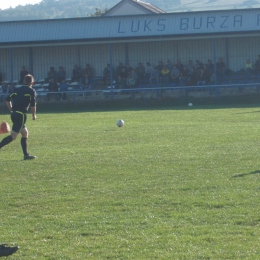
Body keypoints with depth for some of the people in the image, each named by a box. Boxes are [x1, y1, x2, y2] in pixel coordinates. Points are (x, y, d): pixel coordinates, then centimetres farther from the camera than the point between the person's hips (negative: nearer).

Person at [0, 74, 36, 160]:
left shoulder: (18, 89, 15)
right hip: (21, 114, -8)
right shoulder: (31, 91, -2)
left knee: (25, 133, 19)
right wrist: (34, 115, 4)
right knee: (13, 136, -9)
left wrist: (12, 110, 21)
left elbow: (8, 99, 13)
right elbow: (33, 105, -11)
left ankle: (26, 155, 19)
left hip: (14, 114, 8)